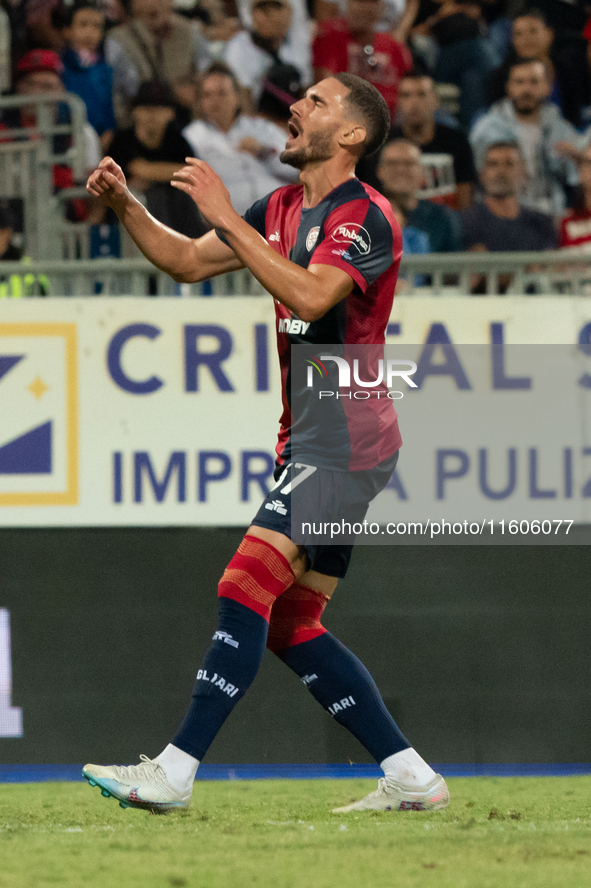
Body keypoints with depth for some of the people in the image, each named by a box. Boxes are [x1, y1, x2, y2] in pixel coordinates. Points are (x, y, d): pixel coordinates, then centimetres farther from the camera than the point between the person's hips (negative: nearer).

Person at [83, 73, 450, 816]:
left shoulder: (367, 218, -12)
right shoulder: (283, 210, 15)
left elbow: (310, 296, -28)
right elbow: (187, 261, 18)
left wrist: (227, 216, -28)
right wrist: (124, 206, 2)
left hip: (349, 441, -9)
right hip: (308, 443, 9)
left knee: (247, 586, -18)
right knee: (291, 625, 6)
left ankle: (174, 772, -22)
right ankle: (410, 778, 11)